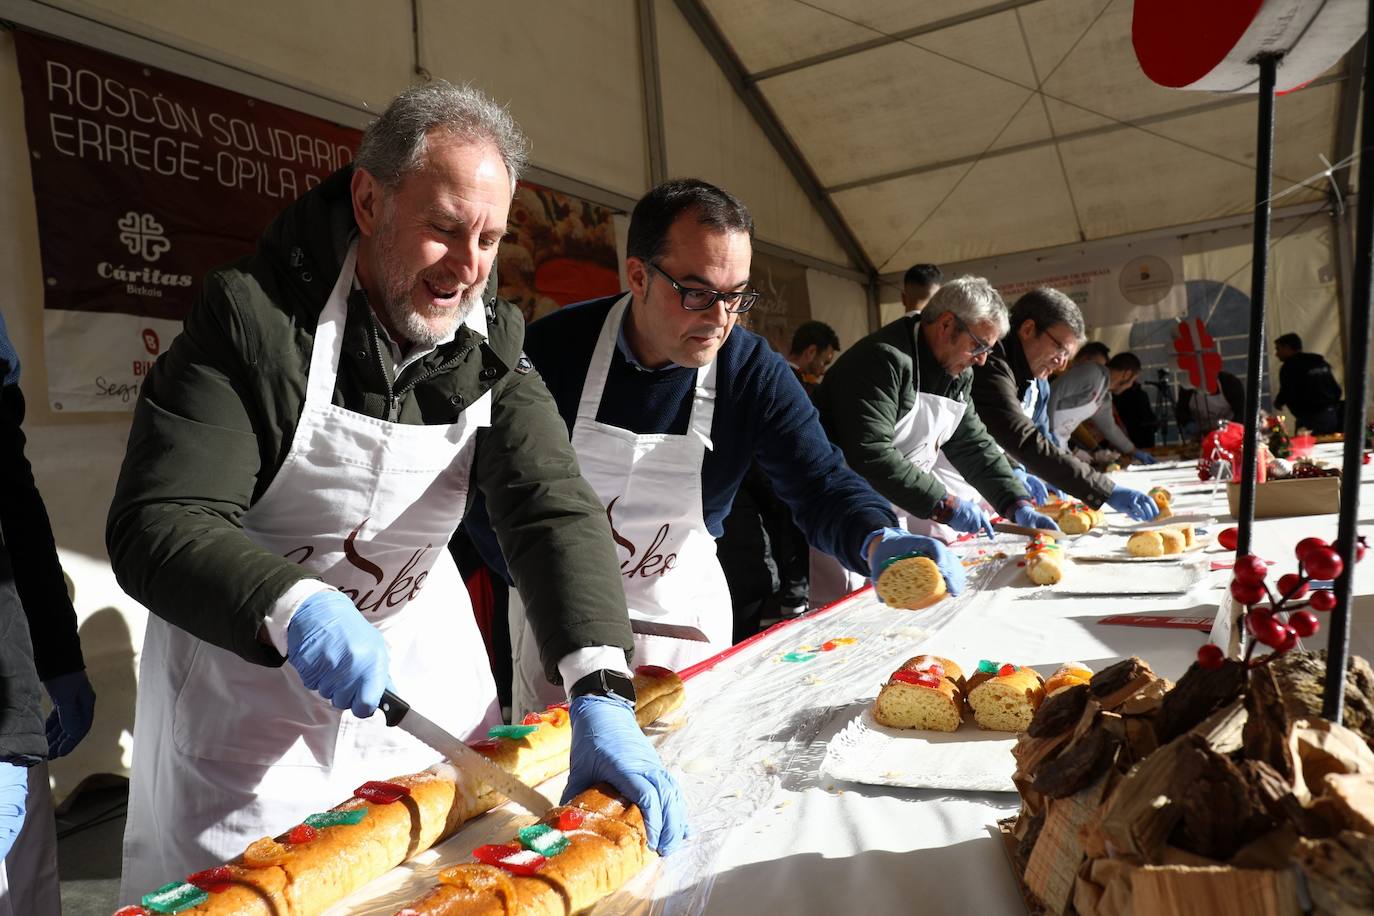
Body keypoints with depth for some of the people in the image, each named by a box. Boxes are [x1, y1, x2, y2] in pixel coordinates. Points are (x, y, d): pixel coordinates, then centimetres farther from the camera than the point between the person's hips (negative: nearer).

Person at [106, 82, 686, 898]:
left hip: (423, 659, 5)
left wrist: (601, 693, -32)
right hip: (244, 663, -4)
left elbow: (553, 504, -20)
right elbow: (154, 526, -23)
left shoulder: (491, 341, -8)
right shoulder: (253, 314, -20)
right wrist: (293, 609, -43)